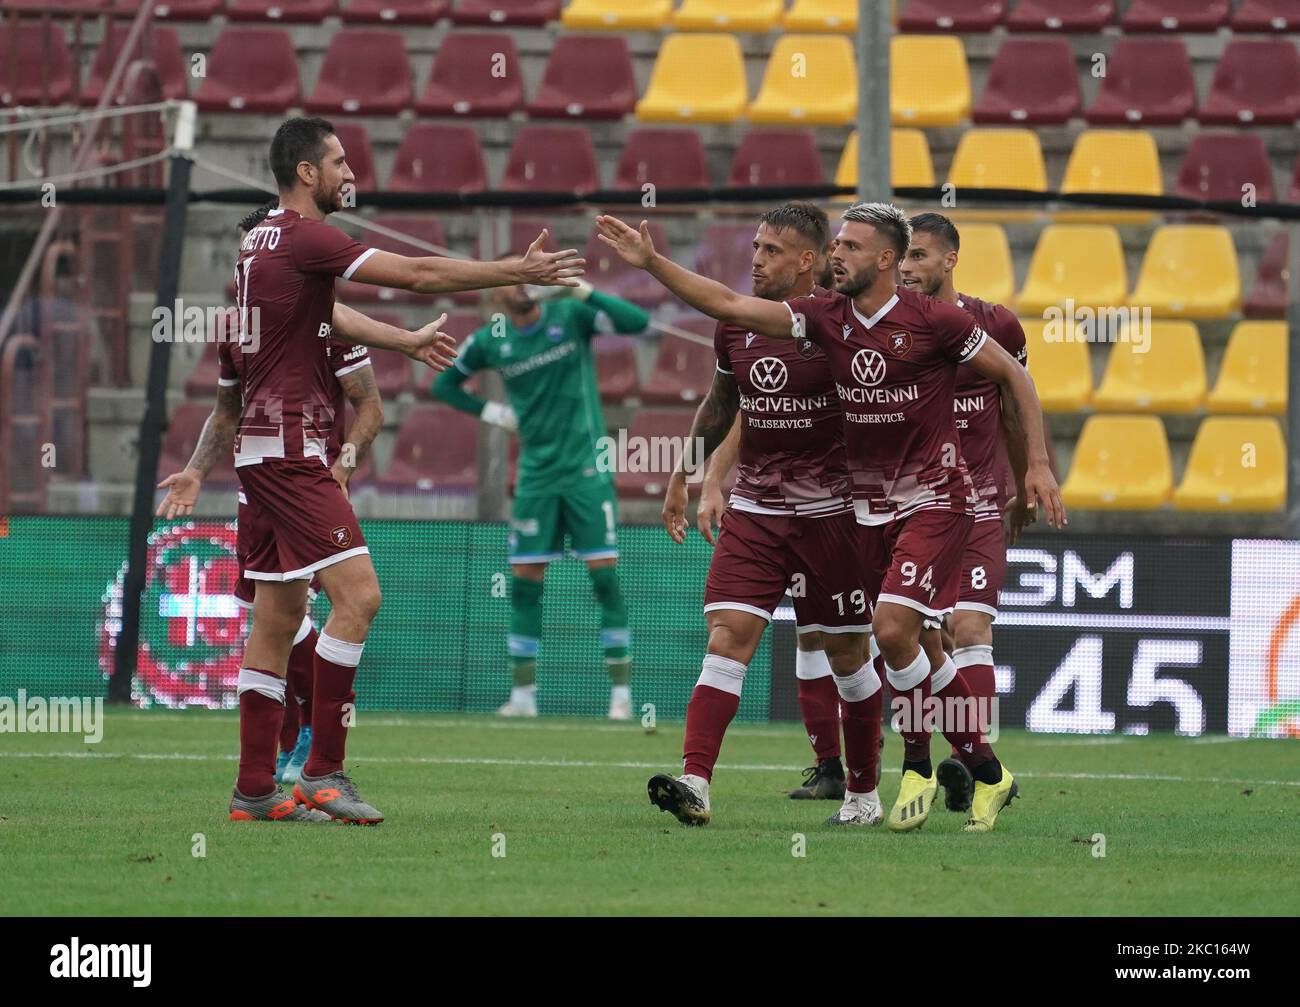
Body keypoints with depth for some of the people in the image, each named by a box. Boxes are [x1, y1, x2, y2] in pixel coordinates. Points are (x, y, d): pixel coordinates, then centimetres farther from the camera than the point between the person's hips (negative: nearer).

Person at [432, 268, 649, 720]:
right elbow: (445, 384, 19)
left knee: (604, 573, -8)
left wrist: (582, 292, -25)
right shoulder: (489, 341, 3)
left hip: (586, 469, -3)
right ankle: (522, 693, 8)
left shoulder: (570, 315, -5)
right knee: (524, 580, 1)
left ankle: (621, 690, -3)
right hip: (536, 474, 3)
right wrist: (489, 411, 4)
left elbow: (637, 322, -18)